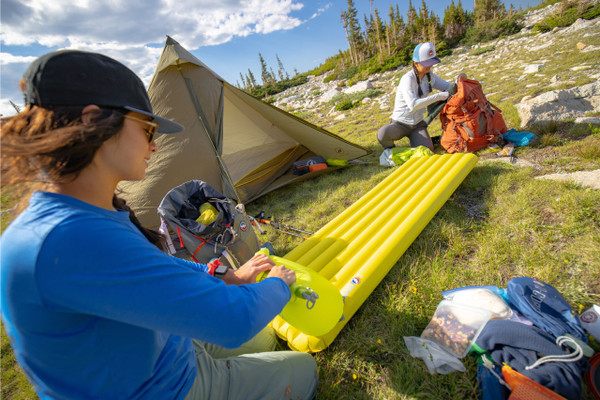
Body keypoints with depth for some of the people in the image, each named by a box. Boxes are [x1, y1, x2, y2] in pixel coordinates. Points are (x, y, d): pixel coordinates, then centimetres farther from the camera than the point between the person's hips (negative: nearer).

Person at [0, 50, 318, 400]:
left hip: (173, 345, 7)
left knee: (265, 341, 29)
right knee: (304, 370, 14)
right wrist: (278, 284, -17)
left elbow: (153, 266, 9)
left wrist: (225, 276, 3)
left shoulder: (95, 214, -8)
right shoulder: (68, 240, -41)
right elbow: (234, 320, -40)